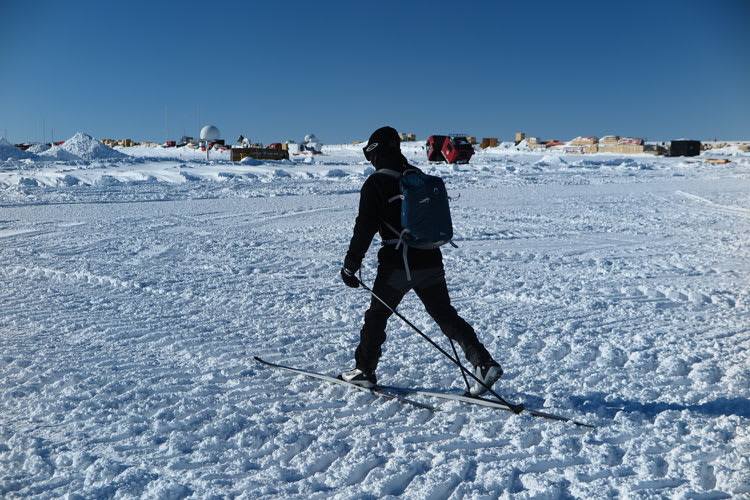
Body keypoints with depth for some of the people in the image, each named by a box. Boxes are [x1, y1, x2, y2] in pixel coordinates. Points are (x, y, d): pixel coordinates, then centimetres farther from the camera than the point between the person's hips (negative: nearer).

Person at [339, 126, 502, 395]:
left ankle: (364, 370, 23)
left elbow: (365, 228, -11)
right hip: (430, 261, 5)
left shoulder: (376, 184, -7)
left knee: (377, 316, 12)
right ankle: (484, 362, 0)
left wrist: (350, 265, -4)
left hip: (396, 265, -5)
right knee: (446, 315, 11)